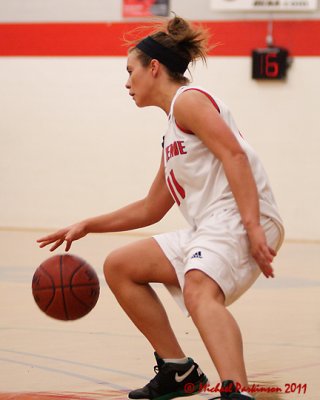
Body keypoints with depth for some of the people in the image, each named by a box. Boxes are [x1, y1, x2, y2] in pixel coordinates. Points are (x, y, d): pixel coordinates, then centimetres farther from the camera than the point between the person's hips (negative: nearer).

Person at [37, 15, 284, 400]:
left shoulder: (188, 99, -3)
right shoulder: (173, 136, 27)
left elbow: (234, 155, -17)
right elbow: (149, 209, 35)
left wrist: (252, 226, -27)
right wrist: (86, 226, 33)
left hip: (239, 220, -10)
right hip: (209, 228, 10)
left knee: (198, 291, -37)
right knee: (118, 266, 16)